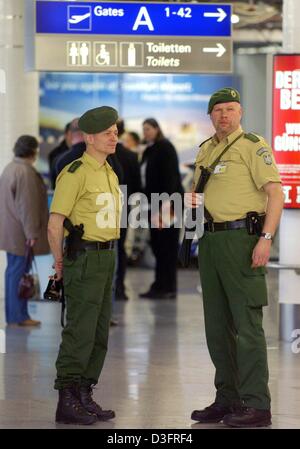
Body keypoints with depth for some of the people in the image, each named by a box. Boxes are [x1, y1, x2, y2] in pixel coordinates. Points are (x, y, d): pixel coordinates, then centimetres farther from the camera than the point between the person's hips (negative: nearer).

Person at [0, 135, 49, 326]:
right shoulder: (26, 172, -18)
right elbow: (27, 205, -21)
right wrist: (32, 232, -19)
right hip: (21, 232, -10)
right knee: (19, 272, -6)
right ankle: (18, 316, -3)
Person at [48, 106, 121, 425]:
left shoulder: (110, 174, 15)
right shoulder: (75, 173, -13)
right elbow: (54, 223, -15)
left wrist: (107, 255, 19)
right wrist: (60, 264, -6)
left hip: (106, 258, 9)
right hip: (83, 259, -9)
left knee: (99, 334, 10)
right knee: (80, 332, -8)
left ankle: (84, 397, 17)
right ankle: (67, 402, -4)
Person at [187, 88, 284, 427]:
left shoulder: (253, 145, -6)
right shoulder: (205, 150, 17)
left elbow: (275, 193, -13)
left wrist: (266, 239, -21)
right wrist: (192, 200, 5)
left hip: (242, 238, -8)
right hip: (210, 239, 8)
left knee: (247, 323, -9)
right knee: (216, 324, 11)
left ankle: (256, 406, -6)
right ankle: (227, 399, 19)